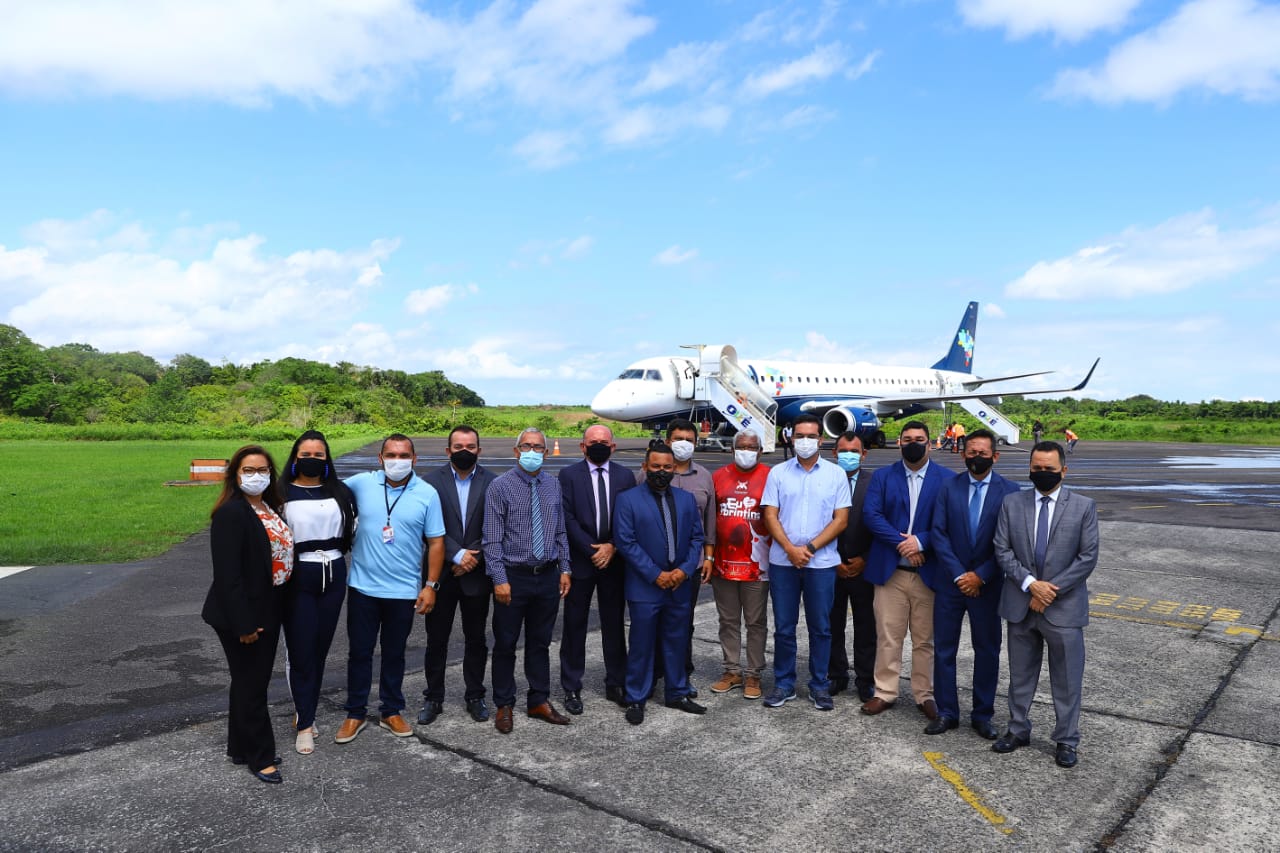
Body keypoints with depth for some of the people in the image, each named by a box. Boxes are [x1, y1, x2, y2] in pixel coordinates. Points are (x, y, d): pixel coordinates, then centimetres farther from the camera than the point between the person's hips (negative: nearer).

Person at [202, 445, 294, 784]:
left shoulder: (270, 508, 7)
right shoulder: (231, 513, -18)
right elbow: (227, 572, -22)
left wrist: (269, 614, 10)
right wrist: (242, 623, -22)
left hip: (268, 611, 8)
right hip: (244, 616, -8)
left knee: (253, 680, 18)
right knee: (251, 684, 5)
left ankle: (242, 749, 33)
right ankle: (260, 756, 19)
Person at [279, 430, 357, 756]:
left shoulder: (341, 492, 5)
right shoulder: (283, 494, -5)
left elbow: (352, 530, 16)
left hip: (333, 576, 3)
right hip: (298, 578, -3)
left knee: (321, 649, 10)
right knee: (301, 651, -1)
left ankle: (305, 714, 26)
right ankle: (305, 723, 12)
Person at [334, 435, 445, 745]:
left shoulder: (427, 494, -6)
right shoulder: (361, 483, -5)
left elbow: (435, 542, -3)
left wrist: (431, 585, -7)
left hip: (404, 591, -1)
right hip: (362, 586, 1)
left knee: (394, 653, 14)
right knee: (359, 651, 11)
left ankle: (391, 711, 29)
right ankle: (356, 713, 26)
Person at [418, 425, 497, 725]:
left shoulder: (491, 482, -1)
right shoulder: (432, 480, -3)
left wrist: (473, 558, -12)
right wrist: (457, 555, -16)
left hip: (476, 574, 1)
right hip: (441, 573, -1)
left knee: (476, 639, 12)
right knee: (436, 639, 9)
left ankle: (474, 696, 26)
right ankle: (433, 698, 23)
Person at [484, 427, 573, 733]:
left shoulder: (553, 485, 6)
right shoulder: (500, 486, -8)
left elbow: (560, 532, 11)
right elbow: (492, 538, -11)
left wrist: (564, 569, 6)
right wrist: (499, 579, -16)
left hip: (548, 576, 4)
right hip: (514, 576, -4)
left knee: (540, 642, 16)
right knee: (506, 644, 8)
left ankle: (539, 701, 29)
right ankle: (504, 706, 24)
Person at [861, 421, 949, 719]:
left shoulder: (946, 479, 3)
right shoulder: (882, 477, 6)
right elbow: (871, 514, -5)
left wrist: (921, 541, -16)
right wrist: (901, 543, -15)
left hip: (928, 571, 0)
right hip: (889, 570, 0)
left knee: (925, 640, 9)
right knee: (887, 637, 6)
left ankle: (925, 695, 23)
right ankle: (885, 693, 17)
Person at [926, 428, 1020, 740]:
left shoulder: (1009, 491, -4)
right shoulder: (949, 486, -1)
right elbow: (939, 533, -5)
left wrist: (980, 576, -11)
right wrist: (959, 574, -11)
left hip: (987, 583, -1)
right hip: (950, 581, 1)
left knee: (987, 651, 10)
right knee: (944, 649, 6)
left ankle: (983, 715, 24)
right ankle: (946, 712, 19)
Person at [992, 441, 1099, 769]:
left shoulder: (1083, 506, -3)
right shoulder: (1012, 503, 2)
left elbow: (1088, 557, -7)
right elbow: (1002, 550, -1)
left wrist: (1051, 590, -13)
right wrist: (1030, 583, -14)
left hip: (1064, 607, -2)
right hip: (1020, 605, 2)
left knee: (1066, 680, 9)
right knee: (1020, 674, 15)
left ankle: (1066, 740, 25)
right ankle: (1018, 729, 31)